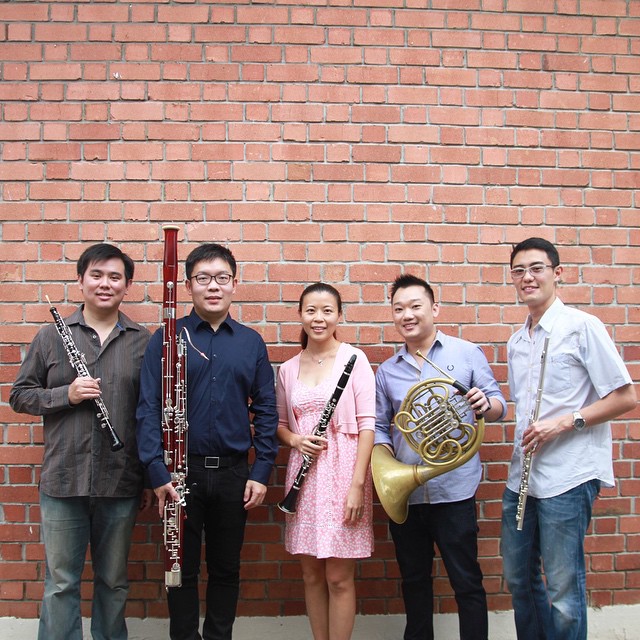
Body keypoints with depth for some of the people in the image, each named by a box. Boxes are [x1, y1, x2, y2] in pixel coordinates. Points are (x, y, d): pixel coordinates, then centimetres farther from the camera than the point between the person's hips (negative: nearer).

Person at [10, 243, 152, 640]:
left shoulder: (143, 342, 2)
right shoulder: (51, 337, 3)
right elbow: (19, 396, 6)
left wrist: (152, 478, 4)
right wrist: (66, 394, -13)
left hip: (121, 484, 0)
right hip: (63, 483, 0)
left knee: (114, 580, 15)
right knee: (61, 582, 10)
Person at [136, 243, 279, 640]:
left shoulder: (251, 342, 4)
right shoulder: (167, 338, -3)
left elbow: (266, 411, 5)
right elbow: (149, 409, -6)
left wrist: (261, 472, -2)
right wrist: (158, 472, -14)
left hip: (234, 472, 2)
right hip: (181, 471, -2)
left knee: (226, 569, 15)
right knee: (183, 568, 12)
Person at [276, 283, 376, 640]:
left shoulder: (354, 359, -5)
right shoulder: (288, 369, 8)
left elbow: (367, 423, -9)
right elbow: (280, 423, 18)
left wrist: (358, 483, -15)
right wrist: (294, 439, -5)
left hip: (343, 473, -4)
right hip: (305, 475, 4)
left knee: (338, 578, 2)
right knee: (311, 576, 12)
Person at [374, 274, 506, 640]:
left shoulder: (467, 354, 1)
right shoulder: (387, 371, 10)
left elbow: (499, 406, 2)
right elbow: (380, 426, 11)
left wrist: (485, 404, -21)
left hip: (453, 489, -3)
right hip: (404, 492, 4)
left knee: (467, 582, 4)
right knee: (414, 581, 16)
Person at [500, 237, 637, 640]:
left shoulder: (582, 327, -8)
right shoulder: (516, 342, 13)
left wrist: (564, 422, -18)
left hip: (568, 475, -7)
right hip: (523, 475, 7)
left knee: (562, 591, 1)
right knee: (519, 578, 16)